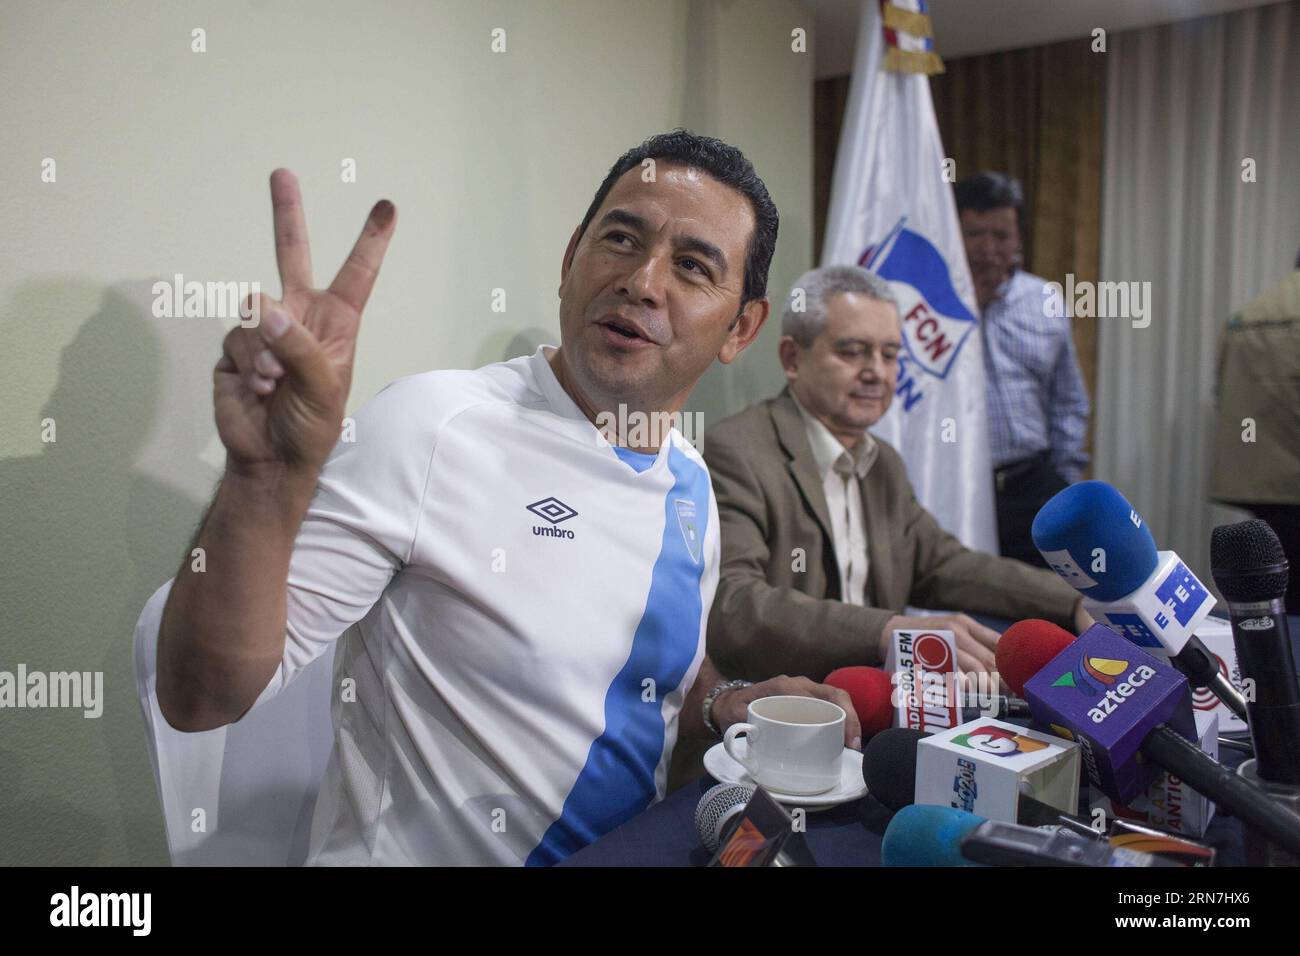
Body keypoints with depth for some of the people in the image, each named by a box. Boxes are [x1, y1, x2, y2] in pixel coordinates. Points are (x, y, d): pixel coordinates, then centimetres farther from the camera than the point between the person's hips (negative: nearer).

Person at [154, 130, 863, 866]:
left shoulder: (692, 482, 2)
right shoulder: (431, 427, -18)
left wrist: (727, 704, -1)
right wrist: (268, 477, -34)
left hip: (625, 848, 5)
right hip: (416, 849, -5)